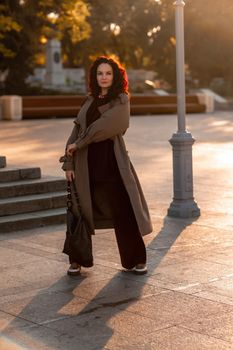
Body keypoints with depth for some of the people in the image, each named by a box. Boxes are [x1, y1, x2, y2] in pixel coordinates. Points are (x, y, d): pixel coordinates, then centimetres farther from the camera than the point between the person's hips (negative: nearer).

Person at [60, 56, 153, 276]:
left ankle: (135, 260, 12)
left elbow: (105, 125, -15)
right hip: (86, 162, 4)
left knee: (123, 211, -1)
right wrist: (69, 163, 1)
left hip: (112, 161, -4)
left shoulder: (121, 100, -1)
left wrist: (78, 143, -10)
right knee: (81, 210, 6)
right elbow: (77, 130, 9)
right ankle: (76, 260, 19)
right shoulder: (89, 101, 13)